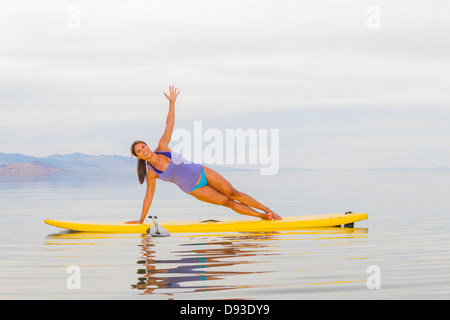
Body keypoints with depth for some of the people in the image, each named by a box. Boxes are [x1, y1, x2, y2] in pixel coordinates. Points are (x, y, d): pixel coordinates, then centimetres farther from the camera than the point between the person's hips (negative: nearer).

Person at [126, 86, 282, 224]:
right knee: (228, 202, -5)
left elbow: (169, 124, -4)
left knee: (233, 193, -2)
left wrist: (172, 102, -10)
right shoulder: (151, 173, -11)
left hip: (202, 173, 2)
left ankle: (267, 210, 7)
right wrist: (141, 220, -3)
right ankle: (262, 216, 3)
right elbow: (148, 197, -4)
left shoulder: (162, 147, -7)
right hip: (194, 189, -2)